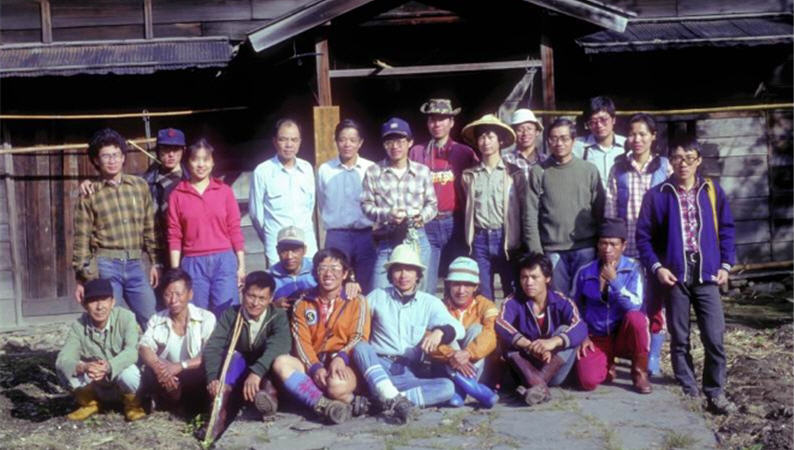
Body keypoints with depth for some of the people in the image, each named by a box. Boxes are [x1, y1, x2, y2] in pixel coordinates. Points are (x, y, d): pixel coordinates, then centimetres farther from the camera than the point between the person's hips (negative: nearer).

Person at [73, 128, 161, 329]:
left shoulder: (140, 185, 9)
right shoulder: (89, 194, 2)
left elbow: (150, 228, 11)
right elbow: (82, 239, 2)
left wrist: (156, 262, 8)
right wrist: (82, 278, 0)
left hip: (135, 266, 3)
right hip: (105, 266, -2)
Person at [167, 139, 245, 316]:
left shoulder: (224, 191, 6)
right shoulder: (177, 195, 4)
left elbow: (235, 230, 6)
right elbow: (174, 237, 3)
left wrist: (241, 265, 2)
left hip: (224, 261, 0)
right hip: (193, 264, 0)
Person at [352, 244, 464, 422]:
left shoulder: (430, 303, 9)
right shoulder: (377, 297, 11)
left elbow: (458, 328, -3)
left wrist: (440, 331, -23)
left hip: (410, 372, 1)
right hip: (379, 368, -1)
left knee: (447, 387, -25)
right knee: (361, 346, -31)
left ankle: (384, 400, -38)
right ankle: (394, 399, -46)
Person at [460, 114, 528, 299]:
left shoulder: (514, 173, 3)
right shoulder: (470, 175, 10)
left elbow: (524, 210, 2)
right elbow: (467, 209, 14)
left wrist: (525, 244, -3)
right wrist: (469, 241, 10)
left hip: (506, 239, -2)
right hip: (480, 240, 2)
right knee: (483, 297, 6)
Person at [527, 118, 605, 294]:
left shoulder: (589, 170, 6)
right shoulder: (538, 172, 3)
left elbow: (600, 212, 7)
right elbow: (531, 216, 0)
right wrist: (536, 252, -5)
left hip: (585, 248, 1)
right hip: (552, 251, 0)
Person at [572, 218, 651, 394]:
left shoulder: (633, 268, -9)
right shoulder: (585, 272, -5)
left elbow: (635, 306, -22)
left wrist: (614, 281, -29)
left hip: (624, 335, 0)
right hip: (596, 339, 1)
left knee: (635, 317, -35)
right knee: (588, 381, -26)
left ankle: (639, 372, -10)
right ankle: (607, 366, 14)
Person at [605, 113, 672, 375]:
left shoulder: (664, 167, 3)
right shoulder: (619, 169, 5)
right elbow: (610, 208, 4)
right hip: (627, 246, 1)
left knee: (655, 303, 5)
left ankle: (652, 359, 14)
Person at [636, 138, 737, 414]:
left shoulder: (713, 191, 5)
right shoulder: (657, 195, -1)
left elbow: (726, 229, 9)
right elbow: (643, 235, 1)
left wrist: (725, 264, 1)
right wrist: (656, 267, -9)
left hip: (706, 273, 1)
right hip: (674, 274, -1)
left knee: (714, 337, -4)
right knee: (679, 338, 7)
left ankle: (715, 392, 9)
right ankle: (688, 391, 18)